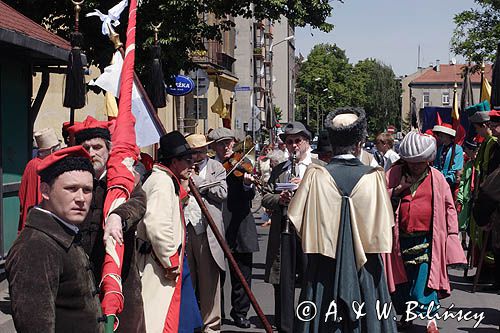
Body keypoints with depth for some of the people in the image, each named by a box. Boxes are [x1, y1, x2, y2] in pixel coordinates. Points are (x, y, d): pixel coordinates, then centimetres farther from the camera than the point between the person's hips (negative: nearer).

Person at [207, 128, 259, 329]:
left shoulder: (241, 164, 4)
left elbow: (250, 196, -8)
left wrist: (248, 184, -27)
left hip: (239, 227, 1)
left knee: (243, 274, 7)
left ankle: (240, 312, 23)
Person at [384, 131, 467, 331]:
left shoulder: (437, 178, 2)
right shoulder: (394, 174, 3)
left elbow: (449, 207, 10)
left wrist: (452, 232, 5)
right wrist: (397, 190, -12)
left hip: (426, 239, -2)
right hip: (401, 238, 2)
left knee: (424, 276, -9)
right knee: (401, 278, 10)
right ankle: (406, 314, 28)